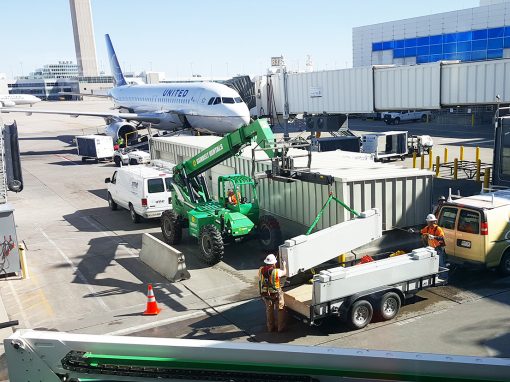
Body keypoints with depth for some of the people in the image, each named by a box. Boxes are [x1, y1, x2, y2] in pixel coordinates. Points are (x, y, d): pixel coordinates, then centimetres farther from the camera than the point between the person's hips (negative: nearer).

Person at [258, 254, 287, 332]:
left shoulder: (261, 270, -14)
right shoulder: (276, 271, -25)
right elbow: (284, 273, -3)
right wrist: (284, 265, 16)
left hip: (265, 294, 4)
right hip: (276, 293, -4)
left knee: (269, 310, 21)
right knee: (280, 310, 15)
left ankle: (270, 327, 31)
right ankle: (281, 327, 20)